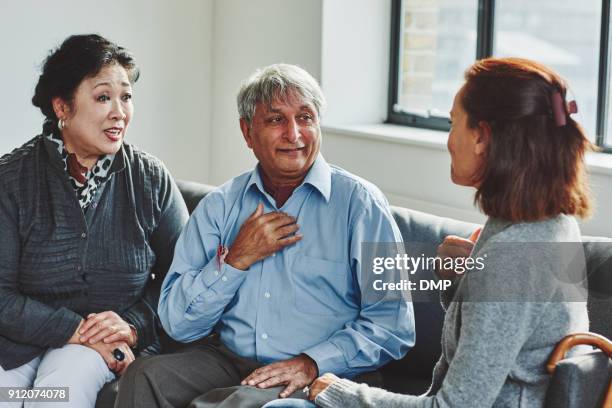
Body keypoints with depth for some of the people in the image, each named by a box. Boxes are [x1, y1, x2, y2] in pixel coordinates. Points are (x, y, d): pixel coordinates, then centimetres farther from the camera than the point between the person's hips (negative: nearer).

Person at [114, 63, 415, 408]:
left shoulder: (359, 202, 0)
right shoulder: (219, 205, 10)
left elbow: (394, 324, -5)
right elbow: (178, 324, 4)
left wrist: (312, 363, -16)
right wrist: (236, 259, -7)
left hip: (317, 379, -4)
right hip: (228, 362, 4)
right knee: (145, 376, -23)